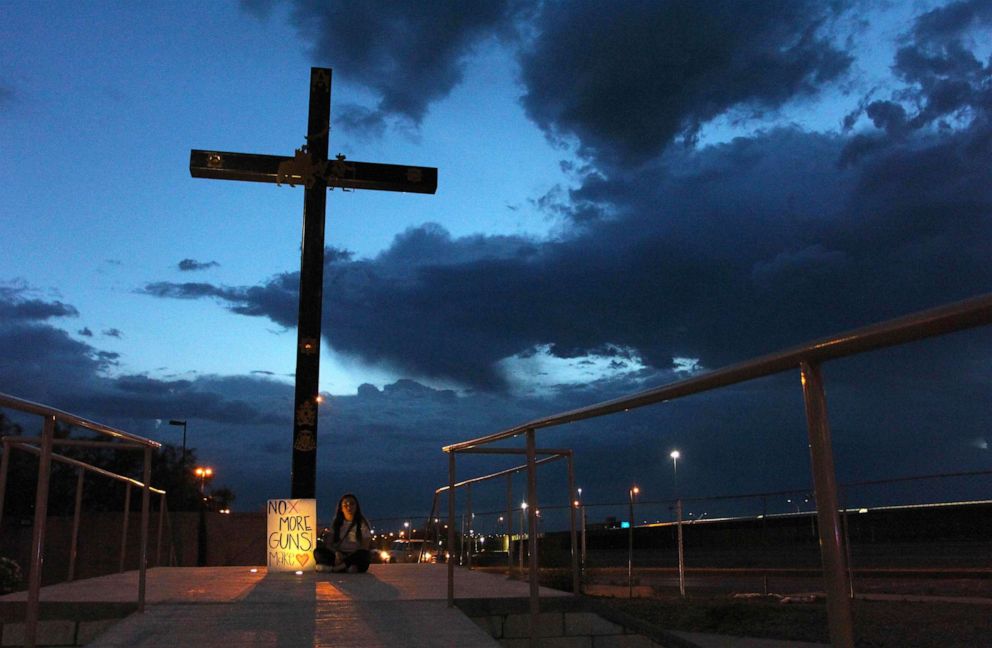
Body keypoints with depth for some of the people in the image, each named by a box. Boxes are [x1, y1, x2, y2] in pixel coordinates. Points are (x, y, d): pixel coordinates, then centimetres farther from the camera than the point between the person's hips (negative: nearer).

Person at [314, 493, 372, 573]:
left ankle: (332, 567, -36)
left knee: (365, 554, -34)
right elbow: (328, 544, 2)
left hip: (355, 557, -2)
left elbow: (365, 548, -4)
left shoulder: (363, 523, 4)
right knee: (318, 551, -22)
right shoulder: (336, 523, 12)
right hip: (339, 556, 2)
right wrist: (337, 553, -20)